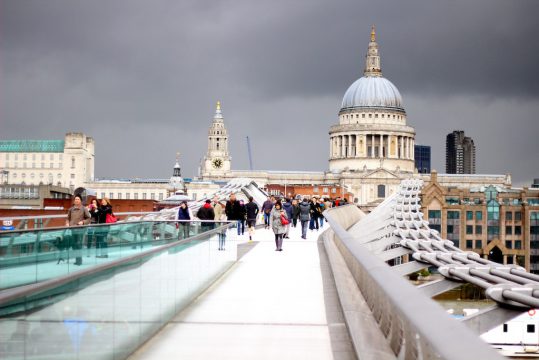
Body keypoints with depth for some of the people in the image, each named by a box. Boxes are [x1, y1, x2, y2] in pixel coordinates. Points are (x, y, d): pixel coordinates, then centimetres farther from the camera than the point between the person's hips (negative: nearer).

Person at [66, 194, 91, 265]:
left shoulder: (84, 209, 1)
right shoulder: (71, 209, 11)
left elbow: (89, 218, 4)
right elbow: (68, 218, 19)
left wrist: (83, 222, -11)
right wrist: (67, 223, 0)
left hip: (80, 229, -4)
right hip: (72, 229, 4)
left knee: (79, 244, -9)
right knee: (73, 244, 6)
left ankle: (79, 259, -4)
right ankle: (77, 259, 16)